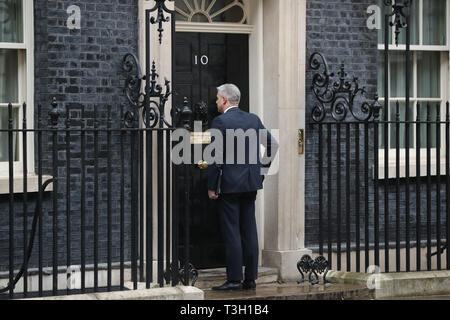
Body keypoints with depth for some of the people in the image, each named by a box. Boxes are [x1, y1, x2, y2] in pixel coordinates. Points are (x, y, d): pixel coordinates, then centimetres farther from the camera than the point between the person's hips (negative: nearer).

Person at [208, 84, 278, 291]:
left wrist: (211, 187, -8)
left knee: (231, 233, -2)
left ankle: (234, 280, -2)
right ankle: (250, 279, 11)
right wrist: (262, 169, 17)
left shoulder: (220, 122, -10)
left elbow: (216, 157, -13)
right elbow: (272, 144, 9)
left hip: (229, 184, -6)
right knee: (249, 231, 9)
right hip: (250, 183, 6)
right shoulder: (253, 119, 8)